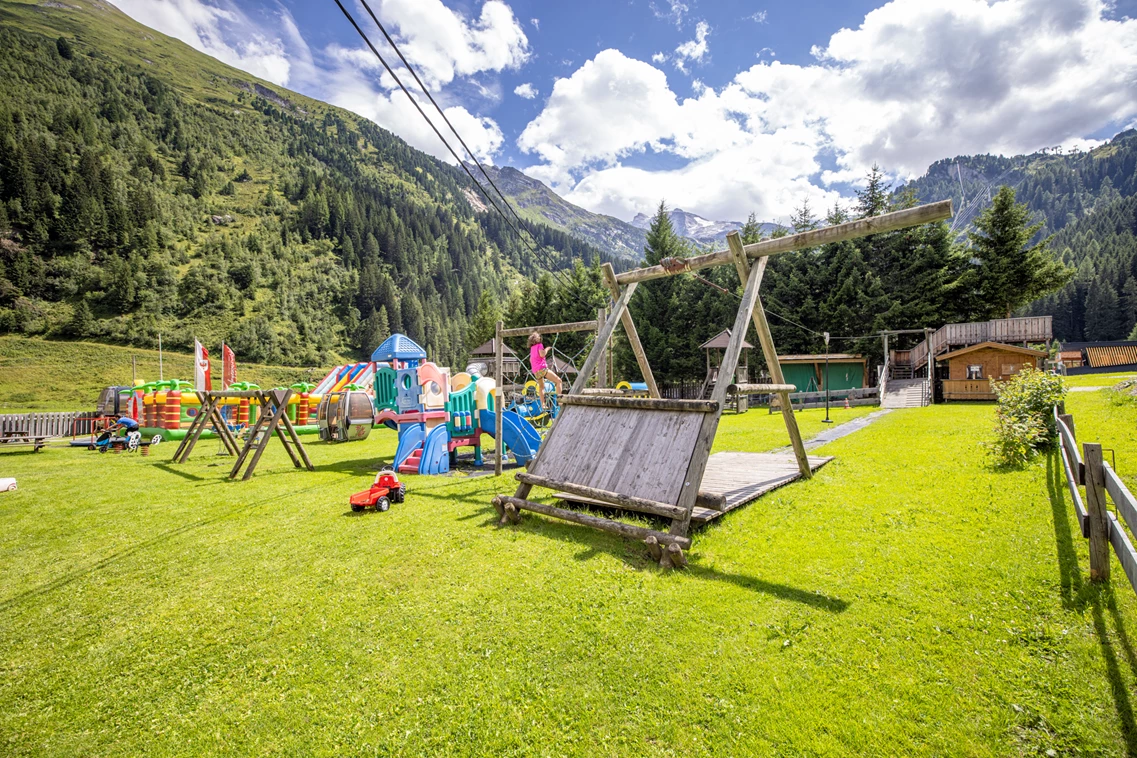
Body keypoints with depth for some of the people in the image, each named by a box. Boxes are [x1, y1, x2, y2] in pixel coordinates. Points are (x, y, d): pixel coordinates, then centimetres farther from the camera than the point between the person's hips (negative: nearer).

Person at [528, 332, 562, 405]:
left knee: (541, 386, 24)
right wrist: (546, 349, 2)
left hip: (535, 371, 8)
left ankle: (543, 404, 18)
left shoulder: (531, 348, 22)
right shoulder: (539, 345, 2)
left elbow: (530, 360, 28)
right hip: (542, 368, -7)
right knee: (558, 381, -6)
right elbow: (542, 354, -14)